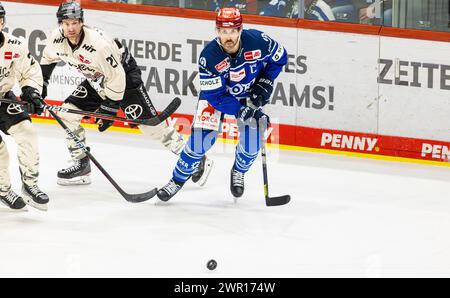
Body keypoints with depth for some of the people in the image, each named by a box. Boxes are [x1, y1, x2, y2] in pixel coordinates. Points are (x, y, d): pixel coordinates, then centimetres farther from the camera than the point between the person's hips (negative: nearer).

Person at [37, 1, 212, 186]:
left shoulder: (98, 44, -36)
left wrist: (109, 109, -23)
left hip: (124, 74, -7)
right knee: (68, 113, -3)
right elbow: (48, 59, 8)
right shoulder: (57, 39, -16)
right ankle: (82, 166, 10)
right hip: (96, 79, 7)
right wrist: (40, 85, 8)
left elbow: (116, 78, -29)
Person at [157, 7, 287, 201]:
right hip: (216, 93, -2)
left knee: (251, 144, -9)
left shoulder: (257, 40, -29)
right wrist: (242, 111, -33)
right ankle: (177, 180, 6)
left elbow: (279, 57, -6)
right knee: (201, 138, -13)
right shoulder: (209, 57, -33)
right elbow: (216, 96, -26)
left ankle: (238, 172, 25)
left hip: (249, 94, 2)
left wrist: (265, 83, -14)